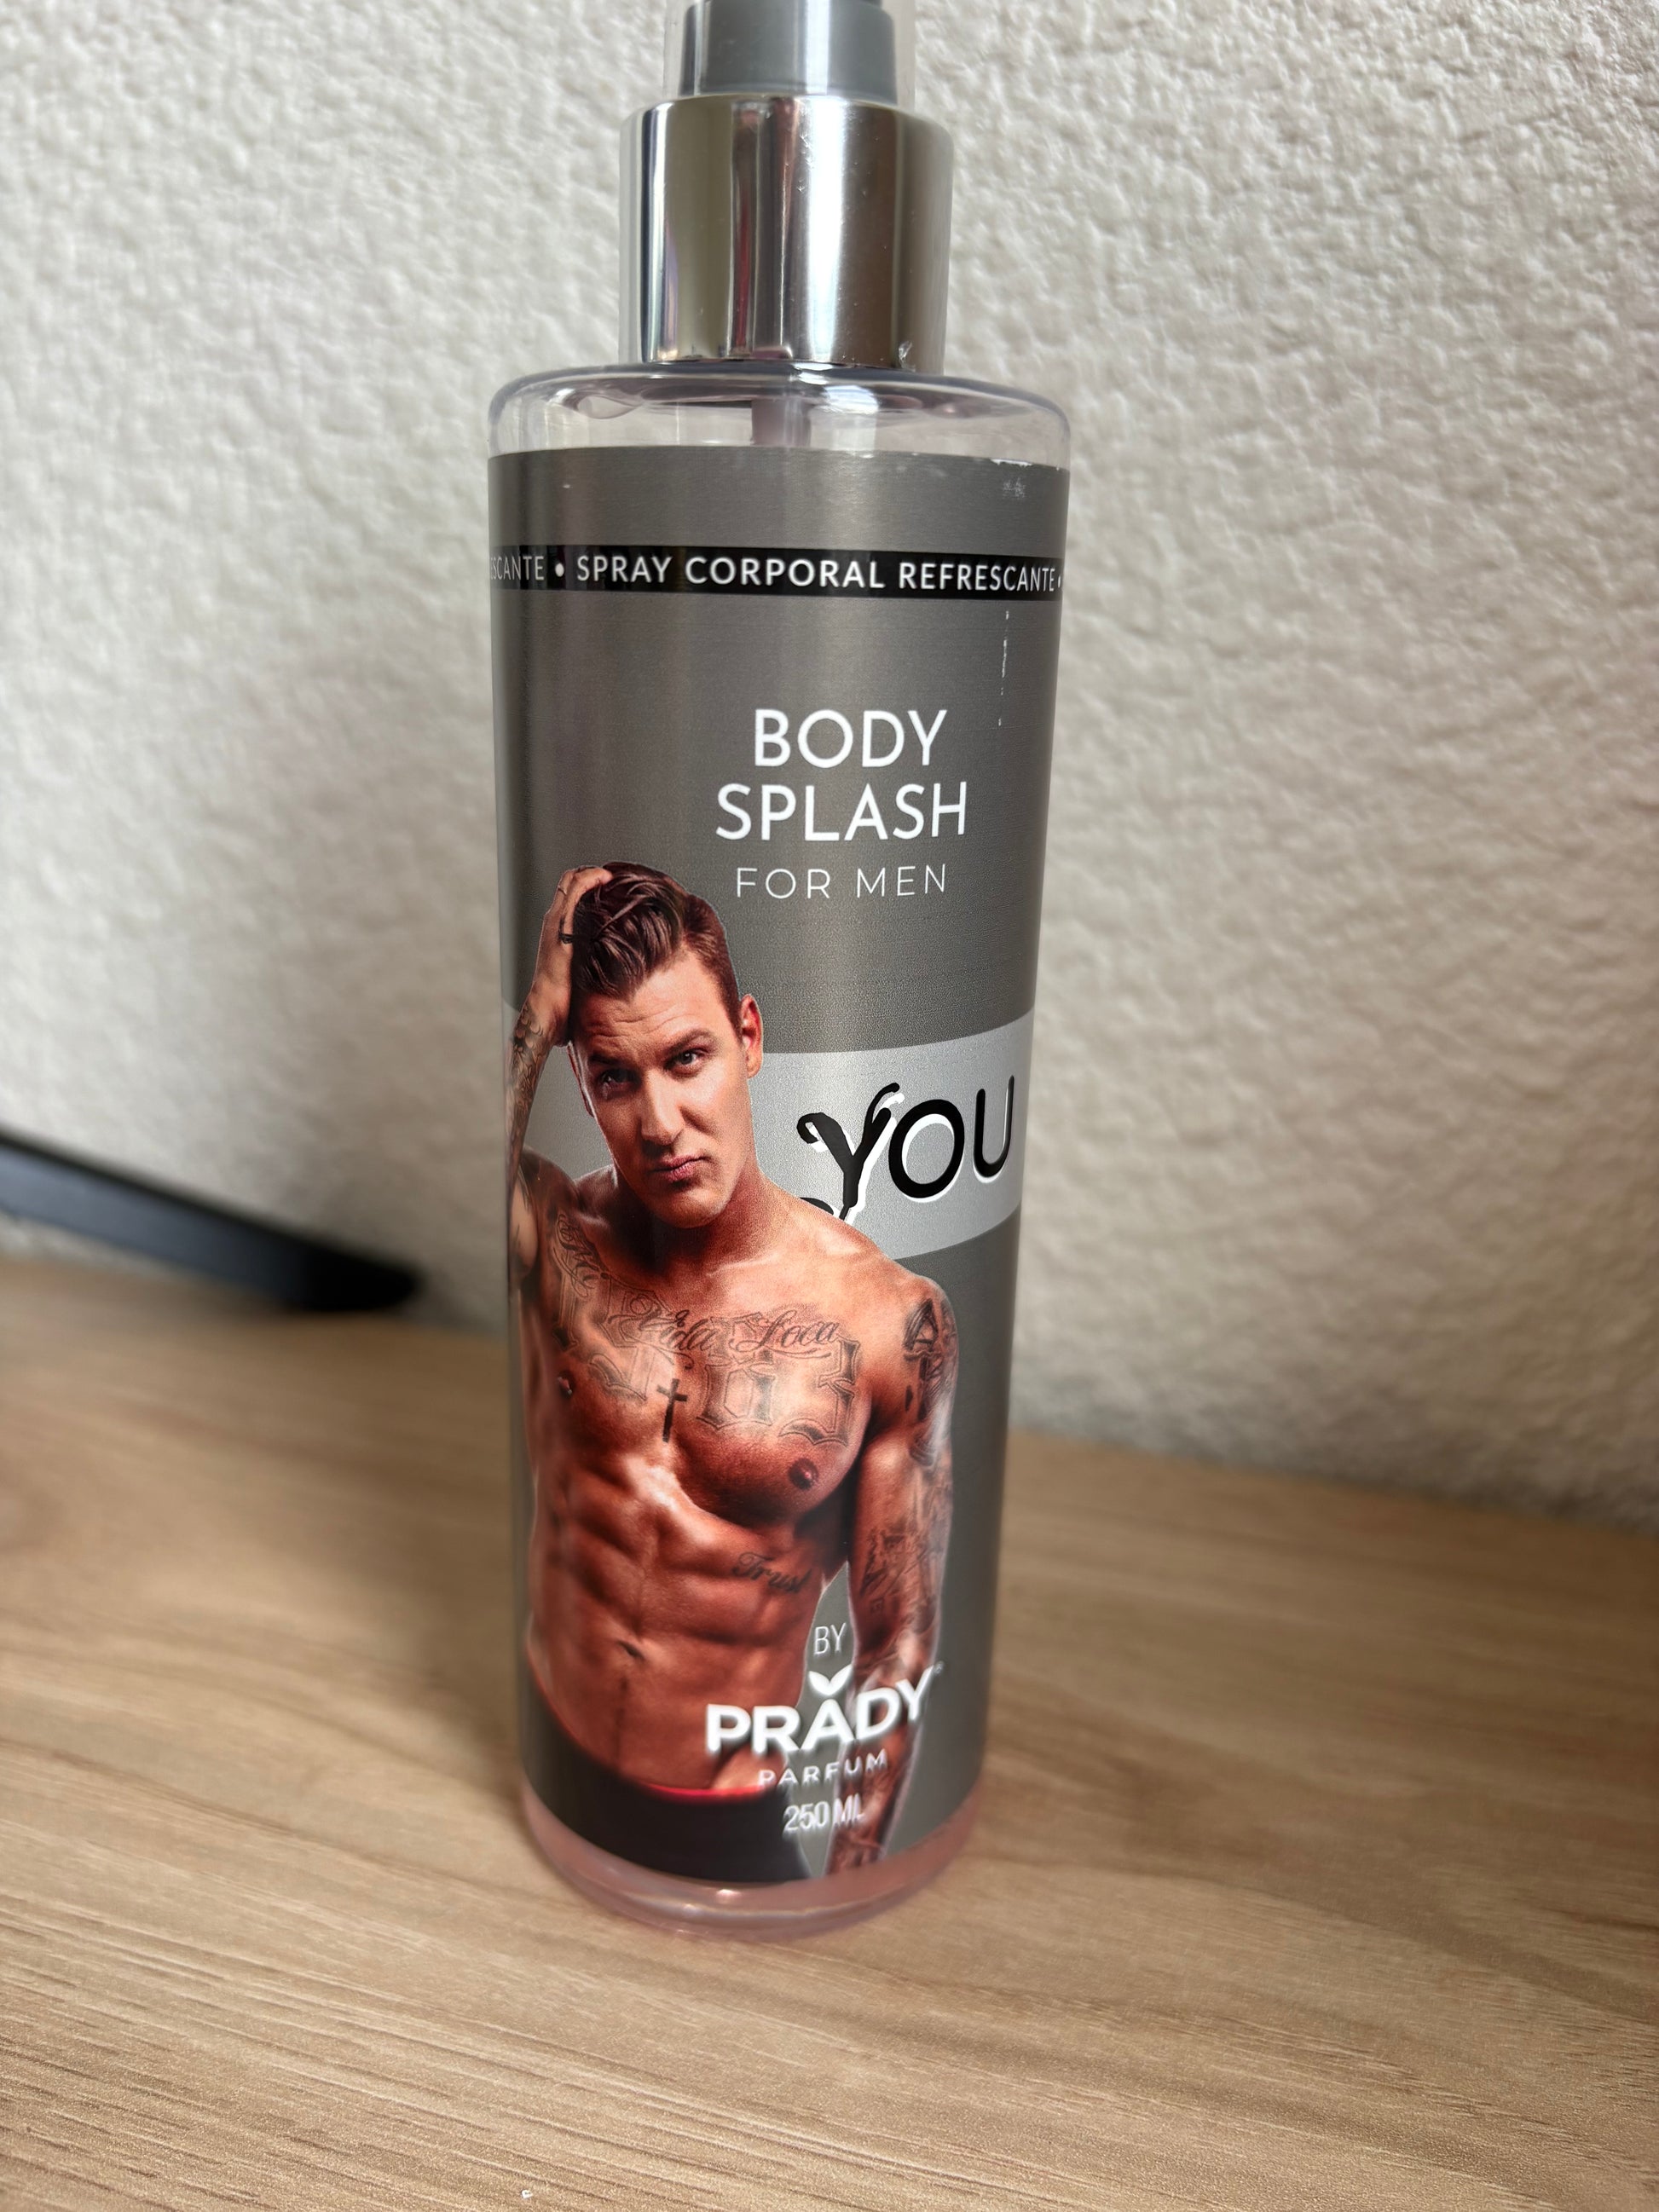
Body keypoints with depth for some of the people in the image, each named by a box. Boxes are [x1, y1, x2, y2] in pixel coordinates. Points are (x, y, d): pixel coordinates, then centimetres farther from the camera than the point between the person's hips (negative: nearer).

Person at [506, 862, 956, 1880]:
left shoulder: (892, 1321, -17)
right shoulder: (558, 1233, -10)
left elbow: (899, 1645, -8)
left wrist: (846, 1886, -4)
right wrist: (536, 1017, -33)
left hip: (741, 1825, -2)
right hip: (552, 1764, 2)